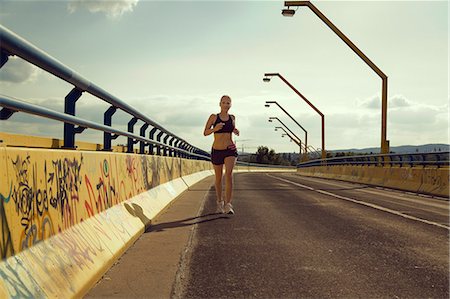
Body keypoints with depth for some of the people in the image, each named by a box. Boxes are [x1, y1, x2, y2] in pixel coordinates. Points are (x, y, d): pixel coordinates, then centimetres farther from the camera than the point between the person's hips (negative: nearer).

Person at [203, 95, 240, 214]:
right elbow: (205, 133, -1)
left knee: (229, 173, -23)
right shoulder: (213, 117, -2)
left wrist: (236, 131, 4)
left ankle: (228, 205, -25)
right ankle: (219, 202, 35)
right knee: (218, 178, 13)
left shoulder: (232, 117, 7)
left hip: (230, 150, 0)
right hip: (217, 151, 0)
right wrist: (214, 129, -21)